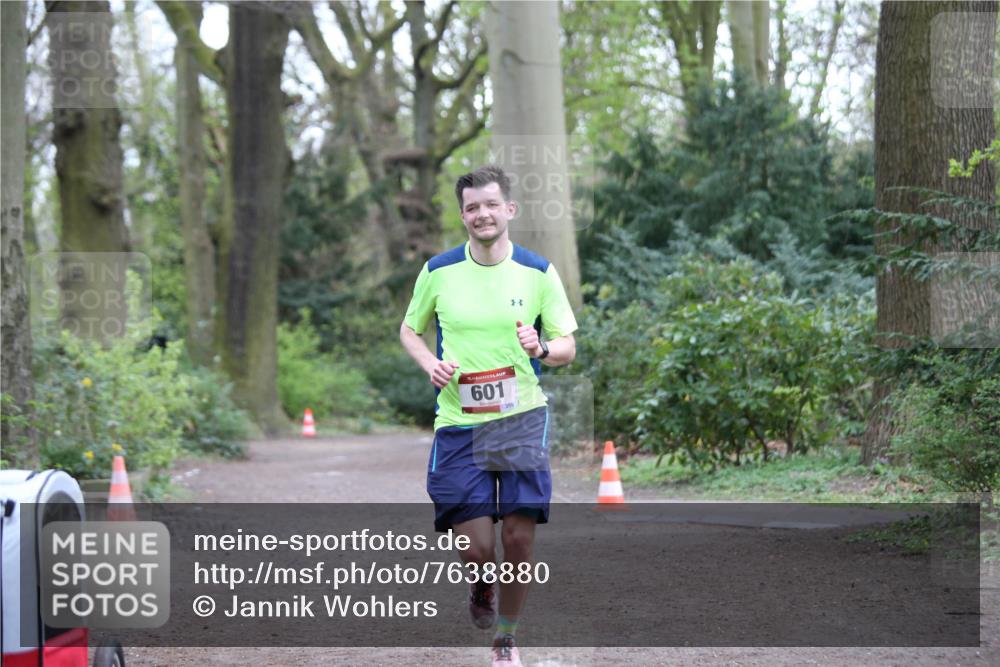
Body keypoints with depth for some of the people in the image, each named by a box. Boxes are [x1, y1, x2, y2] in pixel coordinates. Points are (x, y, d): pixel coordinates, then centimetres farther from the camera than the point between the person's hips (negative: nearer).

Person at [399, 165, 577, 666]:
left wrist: (542, 349, -18)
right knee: (476, 546, -6)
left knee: (519, 536, -4)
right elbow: (409, 330, 16)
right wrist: (431, 364, -5)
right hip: (458, 423, 0)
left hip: (523, 419, 0)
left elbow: (567, 347, 5)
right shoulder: (438, 272, 2)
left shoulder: (539, 272, 1)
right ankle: (481, 589, 32)